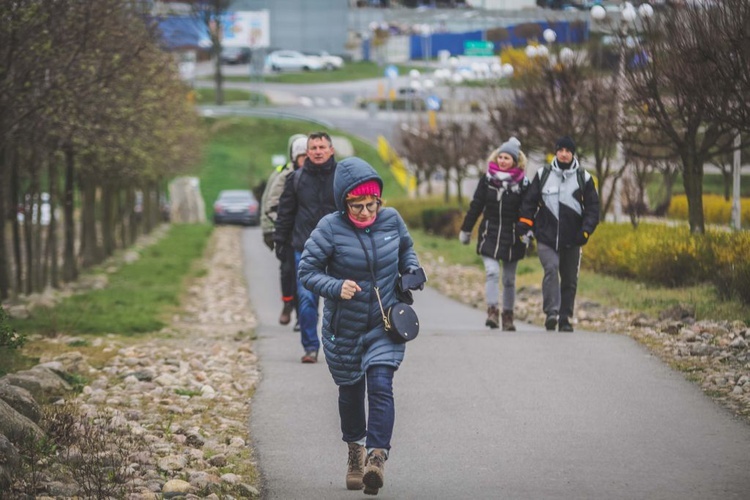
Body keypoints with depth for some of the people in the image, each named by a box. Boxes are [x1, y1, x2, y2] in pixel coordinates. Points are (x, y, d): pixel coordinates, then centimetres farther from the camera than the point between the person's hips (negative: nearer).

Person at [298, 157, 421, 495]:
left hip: (385, 325, 0)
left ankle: (377, 457, -24)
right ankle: (355, 451, 40)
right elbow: (307, 270, -14)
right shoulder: (331, 229, -17)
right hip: (344, 327, 0)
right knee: (351, 391, 16)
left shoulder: (391, 220, -7)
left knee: (380, 386, -18)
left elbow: (406, 248, 14)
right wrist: (335, 287, -31)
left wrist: (412, 271, -5)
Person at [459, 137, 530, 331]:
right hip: (490, 235, 0)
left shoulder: (522, 183, -2)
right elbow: (476, 206, 7)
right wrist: (466, 230, 11)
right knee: (492, 272, -16)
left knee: (509, 279, 8)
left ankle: (508, 316, 19)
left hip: (512, 237, 0)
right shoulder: (487, 179, 1)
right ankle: (492, 311, -18)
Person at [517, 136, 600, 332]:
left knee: (570, 279, 7)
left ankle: (565, 318, 15)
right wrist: (524, 224, -3)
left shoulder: (583, 177, 6)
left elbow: (592, 206, 7)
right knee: (551, 268, -22)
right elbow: (530, 201, 9)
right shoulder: (543, 175, 6)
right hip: (546, 237, -2)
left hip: (571, 239, 2)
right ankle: (551, 312, -27)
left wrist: (586, 230, -6)